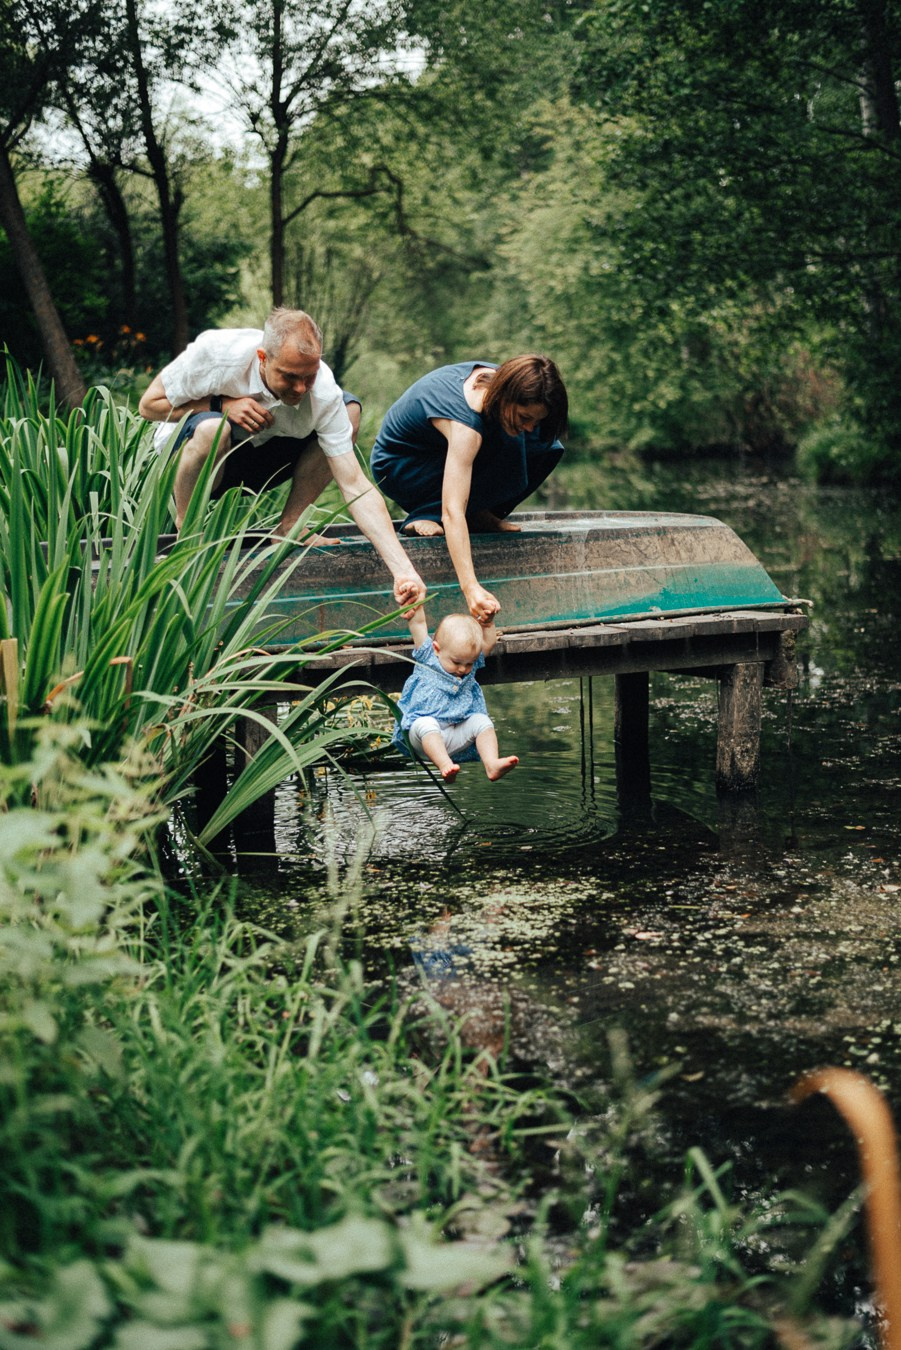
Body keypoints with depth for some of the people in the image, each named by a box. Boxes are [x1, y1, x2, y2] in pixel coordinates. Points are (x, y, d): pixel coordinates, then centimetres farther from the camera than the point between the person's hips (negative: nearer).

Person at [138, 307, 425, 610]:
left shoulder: (324, 393, -25)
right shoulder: (217, 352, -30)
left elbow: (357, 489, -28)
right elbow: (149, 404, -18)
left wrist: (404, 571, -38)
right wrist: (222, 405, -31)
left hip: (256, 465, 3)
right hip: (187, 457, -3)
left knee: (350, 409, -14)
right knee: (212, 428, -39)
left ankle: (289, 527, -9)